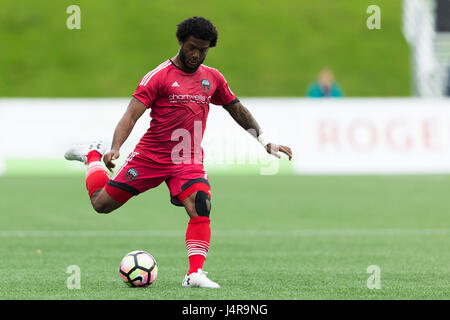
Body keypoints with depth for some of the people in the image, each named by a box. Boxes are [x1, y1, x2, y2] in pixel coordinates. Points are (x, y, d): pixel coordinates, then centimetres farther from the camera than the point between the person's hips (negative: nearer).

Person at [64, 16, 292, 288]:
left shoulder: (212, 78, 7)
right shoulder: (159, 77, -10)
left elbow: (237, 109, 20)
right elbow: (131, 115, -15)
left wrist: (266, 142, 15)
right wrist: (115, 149, -30)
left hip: (189, 161, 3)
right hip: (150, 157, -3)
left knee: (201, 205, -25)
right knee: (102, 203, 4)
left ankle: (195, 274, -25)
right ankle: (93, 155, 33)